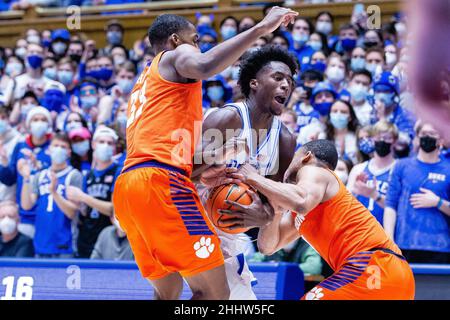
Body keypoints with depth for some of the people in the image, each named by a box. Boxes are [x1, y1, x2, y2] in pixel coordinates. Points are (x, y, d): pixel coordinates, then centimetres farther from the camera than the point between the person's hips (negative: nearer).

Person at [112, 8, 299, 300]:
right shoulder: (177, 54, 9)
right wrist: (262, 28, -15)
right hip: (161, 180, -9)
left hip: (126, 187, 9)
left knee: (168, 292, 19)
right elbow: (204, 67, -16)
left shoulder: (144, 82, 35)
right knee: (215, 291, -9)